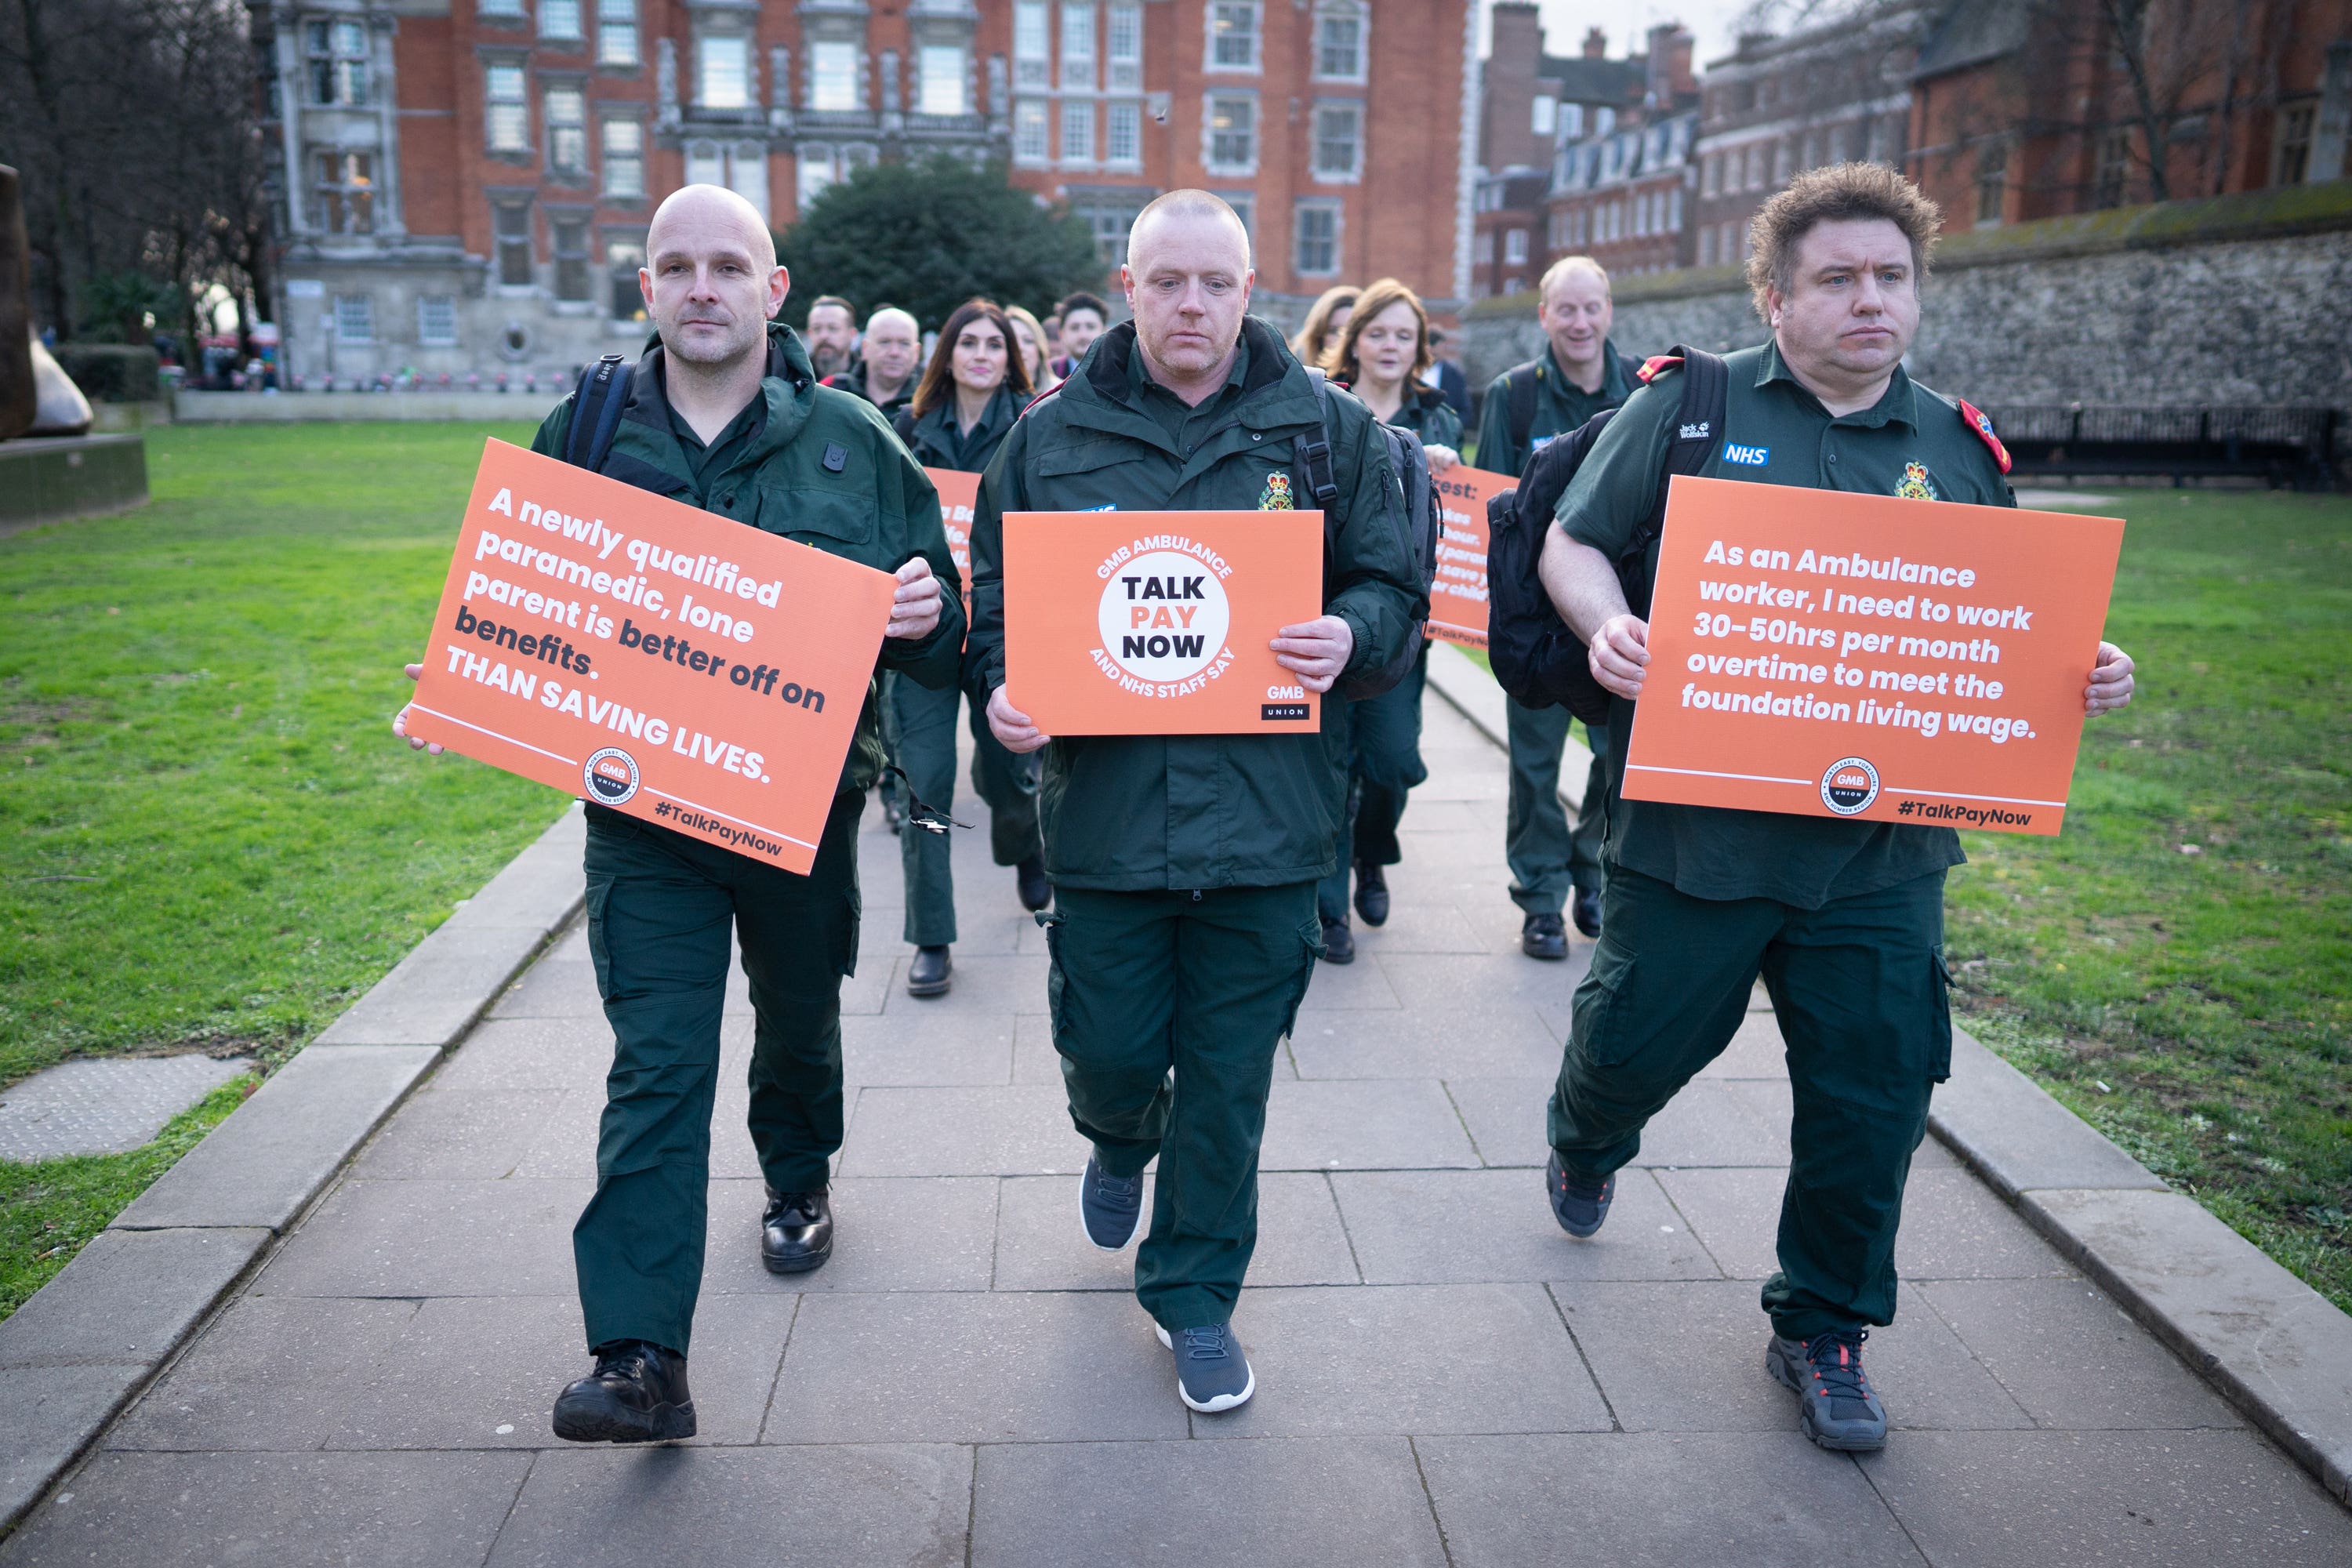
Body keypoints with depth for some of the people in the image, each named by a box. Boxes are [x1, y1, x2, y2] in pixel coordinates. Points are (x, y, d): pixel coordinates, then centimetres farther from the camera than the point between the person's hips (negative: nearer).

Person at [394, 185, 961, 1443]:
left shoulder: (851, 442, -2)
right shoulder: (580, 437, 1)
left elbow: (940, 636, 1)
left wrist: (925, 617, -22)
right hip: (643, 810, 0)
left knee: (800, 1021, 20)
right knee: (656, 1067, -4)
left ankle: (798, 1182, 49)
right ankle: (641, 1357, -2)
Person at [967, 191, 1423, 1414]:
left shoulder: (1329, 431, 4)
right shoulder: (1050, 437, 5)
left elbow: (1395, 586, 7)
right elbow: (995, 593, 10)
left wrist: (1349, 636, -15)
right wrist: (1000, 689, -10)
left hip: (1264, 811, 0)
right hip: (1103, 806, 1)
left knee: (1228, 1076, 9)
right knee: (1112, 1051, 10)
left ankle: (1195, 1295, 30)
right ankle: (1121, 1135, 50)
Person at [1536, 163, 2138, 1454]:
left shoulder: (1960, 448, 10)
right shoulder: (1688, 406, -1)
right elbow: (1573, 544, 0)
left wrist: (2079, 675, -4)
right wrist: (1610, 629, -20)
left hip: (1880, 846, 3)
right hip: (1694, 824, -3)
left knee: (1873, 1093, 8)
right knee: (1638, 1040, 11)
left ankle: (1824, 1326, 31)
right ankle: (1587, 1137, 49)